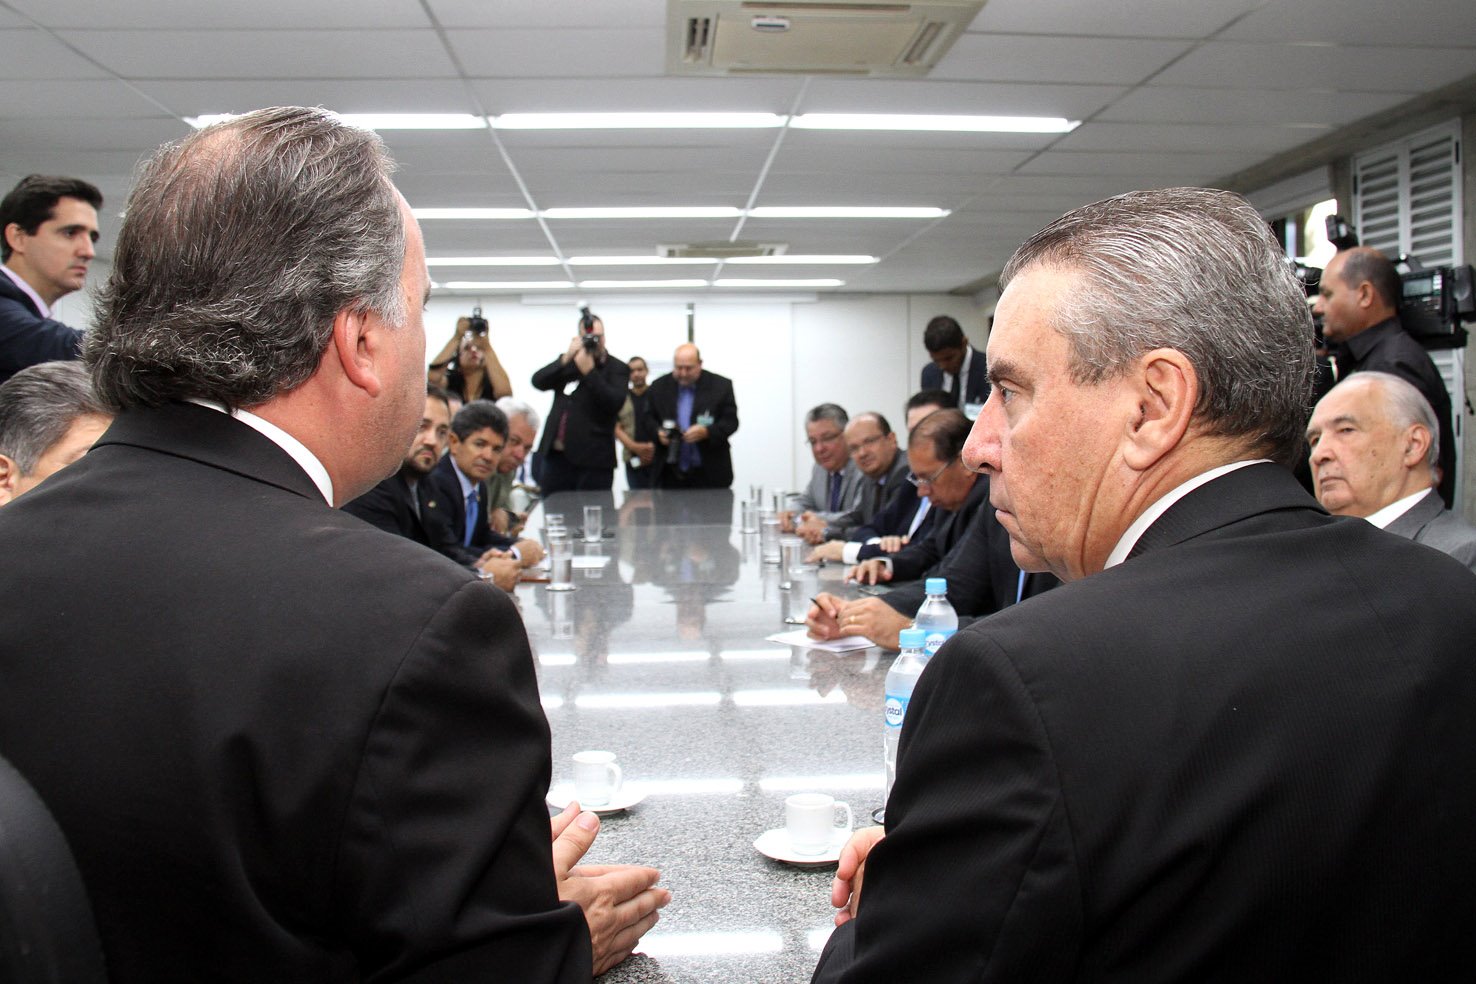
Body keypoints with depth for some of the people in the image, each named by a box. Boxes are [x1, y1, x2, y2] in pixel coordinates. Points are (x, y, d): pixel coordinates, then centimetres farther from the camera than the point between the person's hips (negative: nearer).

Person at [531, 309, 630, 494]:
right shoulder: (568, 362, 15)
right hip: (555, 457, 4)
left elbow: (614, 403, -14)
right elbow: (538, 381, 1)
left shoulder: (617, 368, 2)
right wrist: (567, 358, -10)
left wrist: (588, 371, -17)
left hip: (593, 461, -4)